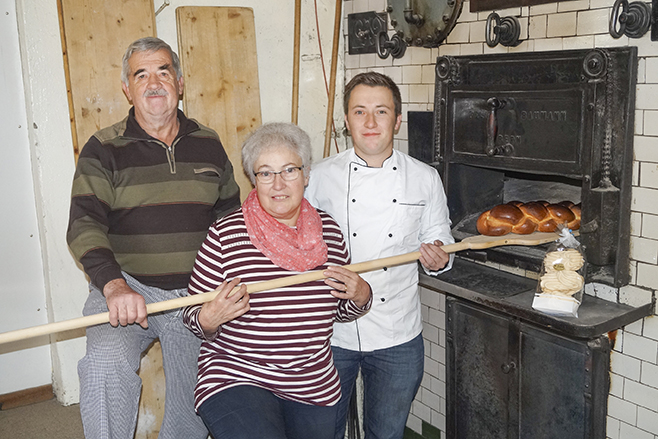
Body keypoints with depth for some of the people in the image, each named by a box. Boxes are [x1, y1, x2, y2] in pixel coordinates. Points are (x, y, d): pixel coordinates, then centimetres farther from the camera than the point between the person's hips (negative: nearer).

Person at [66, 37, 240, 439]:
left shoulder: (208, 144, 8)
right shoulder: (105, 149, -3)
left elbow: (231, 213, 18)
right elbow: (85, 224, -13)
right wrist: (113, 285, -30)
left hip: (197, 296, 3)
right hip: (126, 289, -3)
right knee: (106, 364, -30)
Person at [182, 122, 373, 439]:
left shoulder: (328, 231, 1)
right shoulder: (226, 234, -10)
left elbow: (340, 311, 12)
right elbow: (193, 316, -5)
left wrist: (360, 296, -8)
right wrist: (210, 319, -26)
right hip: (235, 380, -4)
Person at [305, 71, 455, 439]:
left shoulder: (425, 179, 0)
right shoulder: (320, 177, -2)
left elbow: (438, 238, 9)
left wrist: (439, 258, -12)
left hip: (398, 339, 1)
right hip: (331, 332, 0)